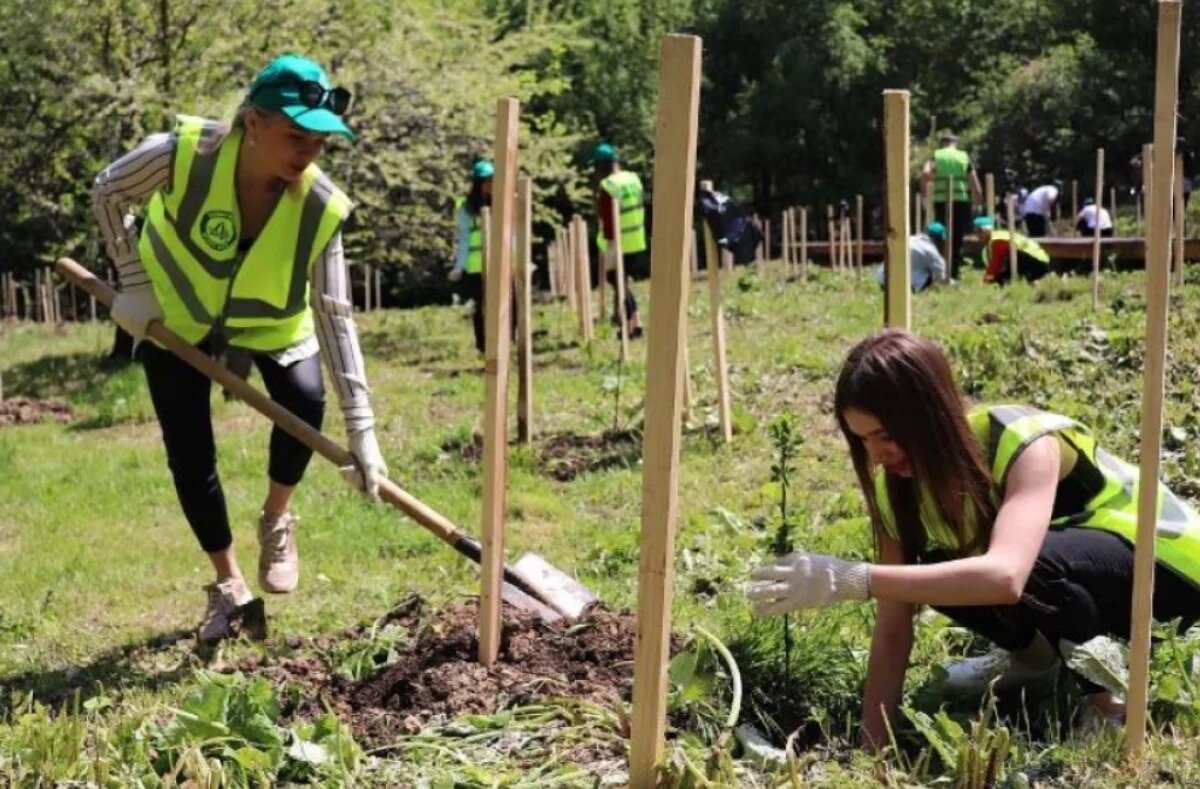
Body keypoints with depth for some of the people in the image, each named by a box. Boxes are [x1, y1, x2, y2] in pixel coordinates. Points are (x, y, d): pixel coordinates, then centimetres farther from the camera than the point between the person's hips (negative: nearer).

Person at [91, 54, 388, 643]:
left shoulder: (321, 208, -31)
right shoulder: (183, 153, -35)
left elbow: (334, 315, -28)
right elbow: (107, 193, -14)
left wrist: (360, 426, -31)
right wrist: (134, 281, -15)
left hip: (270, 319, 0)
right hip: (172, 311, 0)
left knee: (305, 404, -25)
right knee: (189, 455, -1)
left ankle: (276, 520, 4)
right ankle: (228, 586, 18)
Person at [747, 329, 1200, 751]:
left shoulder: (1025, 446, -33)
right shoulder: (899, 483, -13)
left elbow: (1005, 576, -51)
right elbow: (893, 629, -13)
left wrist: (852, 579, -55)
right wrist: (872, 749, -19)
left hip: (1164, 563, -7)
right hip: (1073, 577, 7)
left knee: (1025, 563, -35)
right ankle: (1037, 655, 10)